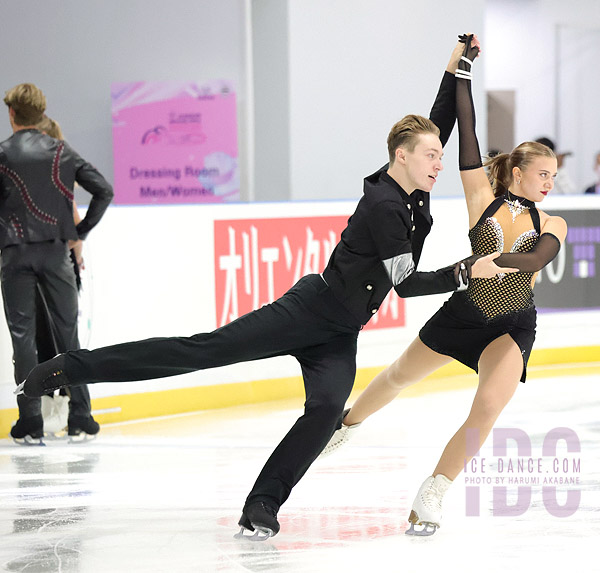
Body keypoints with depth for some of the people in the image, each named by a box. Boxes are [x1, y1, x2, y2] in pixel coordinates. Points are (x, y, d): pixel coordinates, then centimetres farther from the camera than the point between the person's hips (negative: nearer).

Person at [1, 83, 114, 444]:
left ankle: (31, 424, -1)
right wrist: (82, 232, 9)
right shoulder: (62, 152, 5)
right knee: (67, 332, 9)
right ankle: (80, 417, 10)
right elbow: (104, 190, 2)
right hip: (55, 250, 2)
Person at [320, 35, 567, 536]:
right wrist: (463, 72, -17)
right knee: (401, 375, 18)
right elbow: (467, 135, -12)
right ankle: (348, 424, 49)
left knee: (488, 408, -22)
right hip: (464, 313, 1)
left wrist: (487, 260, -38)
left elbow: (537, 259, -24)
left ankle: (432, 497, -11)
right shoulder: (484, 201, -6)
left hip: (513, 326, 0)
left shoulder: (551, 224, -3)